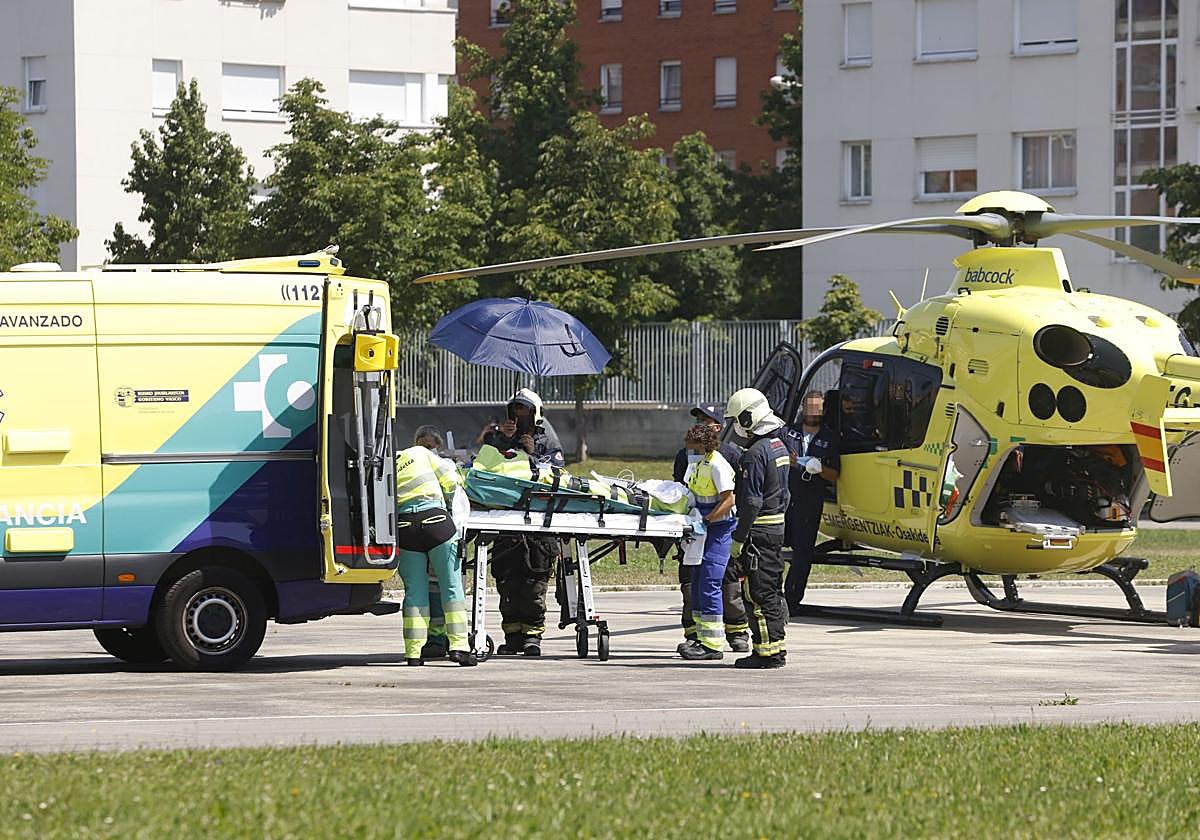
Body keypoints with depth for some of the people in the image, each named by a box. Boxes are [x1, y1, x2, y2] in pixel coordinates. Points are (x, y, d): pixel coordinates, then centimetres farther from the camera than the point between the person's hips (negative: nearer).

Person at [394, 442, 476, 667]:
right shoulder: (419, 453, 14)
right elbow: (449, 478, 11)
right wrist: (446, 500, 30)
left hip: (404, 525, 1)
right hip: (435, 519, -1)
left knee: (414, 590, 8)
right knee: (452, 586, 4)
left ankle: (413, 652, 6)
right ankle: (458, 645, -4)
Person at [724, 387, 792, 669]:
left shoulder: (756, 454, -18)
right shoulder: (779, 447, 13)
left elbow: (751, 503, -20)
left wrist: (738, 540, -17)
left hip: (758, 530, -10)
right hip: (778, 526, 10)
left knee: (758, 593, -5)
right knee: (772, 589, 15)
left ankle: (768, 651, -5)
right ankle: (777, 648, 19)